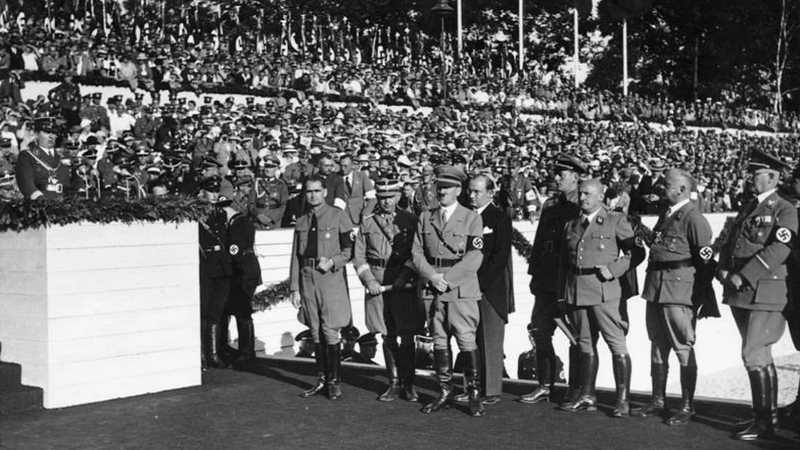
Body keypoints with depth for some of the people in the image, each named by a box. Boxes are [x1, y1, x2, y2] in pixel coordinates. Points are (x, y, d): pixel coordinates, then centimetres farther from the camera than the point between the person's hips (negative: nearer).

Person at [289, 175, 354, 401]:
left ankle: (334, 381, 4)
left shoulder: (338, 216, 1)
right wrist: (294, 288, 7)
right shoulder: (301, 222, 14)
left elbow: (349, 249, 0)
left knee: (330, 331, -5)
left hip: (331, 278, -4)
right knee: (316, 332, 8)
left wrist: (332, 262, -16)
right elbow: (295, 258, 13)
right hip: (307, 278, 4)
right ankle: (322, 379, 16)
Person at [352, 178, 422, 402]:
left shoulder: (410, 220, 4)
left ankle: (408, 384, 6)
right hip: (377, 283, 2)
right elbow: (359, 258, 7)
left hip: (404, 283, -2)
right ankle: (394, 383, 15)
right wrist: (369, 281, -7)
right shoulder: (367, 223, 8)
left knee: (406, 336, -3)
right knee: (387, 337, 7)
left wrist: (404, 276, -12)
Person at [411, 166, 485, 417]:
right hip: (433, 290, 4)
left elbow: (474, 257, -6)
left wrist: (448, 279, -13)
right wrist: (432, 277, -9)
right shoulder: (425, 218, 13)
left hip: (462, 289, -4)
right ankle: (445, 393, 15)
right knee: (439, 341, 7)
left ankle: (474, 395, 0)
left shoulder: (472, 219, 2)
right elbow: (417, 252, 7)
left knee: (467, 342, -6)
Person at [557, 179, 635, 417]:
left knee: (617, 343, -5)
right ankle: (587, 396, 18)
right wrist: (562, 295, 14)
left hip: (603, 290, -5)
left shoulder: (616, 221, 2)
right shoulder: (571, 225, 17)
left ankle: (623, 400, -1)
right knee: (585, 343, 11)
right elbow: (563, 263, 19)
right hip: (575, 290, 5)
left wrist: (613, 269, -12)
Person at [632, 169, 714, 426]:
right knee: (658, 346, 13)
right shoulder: (665, 215, 16)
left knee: (683, 349, -2)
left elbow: (706, 259, -12)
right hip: (655, 289, 9)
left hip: (679, 291, -9)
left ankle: (687, 407, 6)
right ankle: (658, 401, 23)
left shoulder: (694, 219, -11)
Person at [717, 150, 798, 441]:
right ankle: (769, 414, 24)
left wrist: (744, 276, -22)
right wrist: (725, 270, -3)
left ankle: (763, 422, -4)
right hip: (739, 294, 8)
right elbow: (729, 244, 16)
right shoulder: (747, 208, 18)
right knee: (761, 355, 15)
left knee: (753, 355, -11)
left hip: (764, 293, -8)